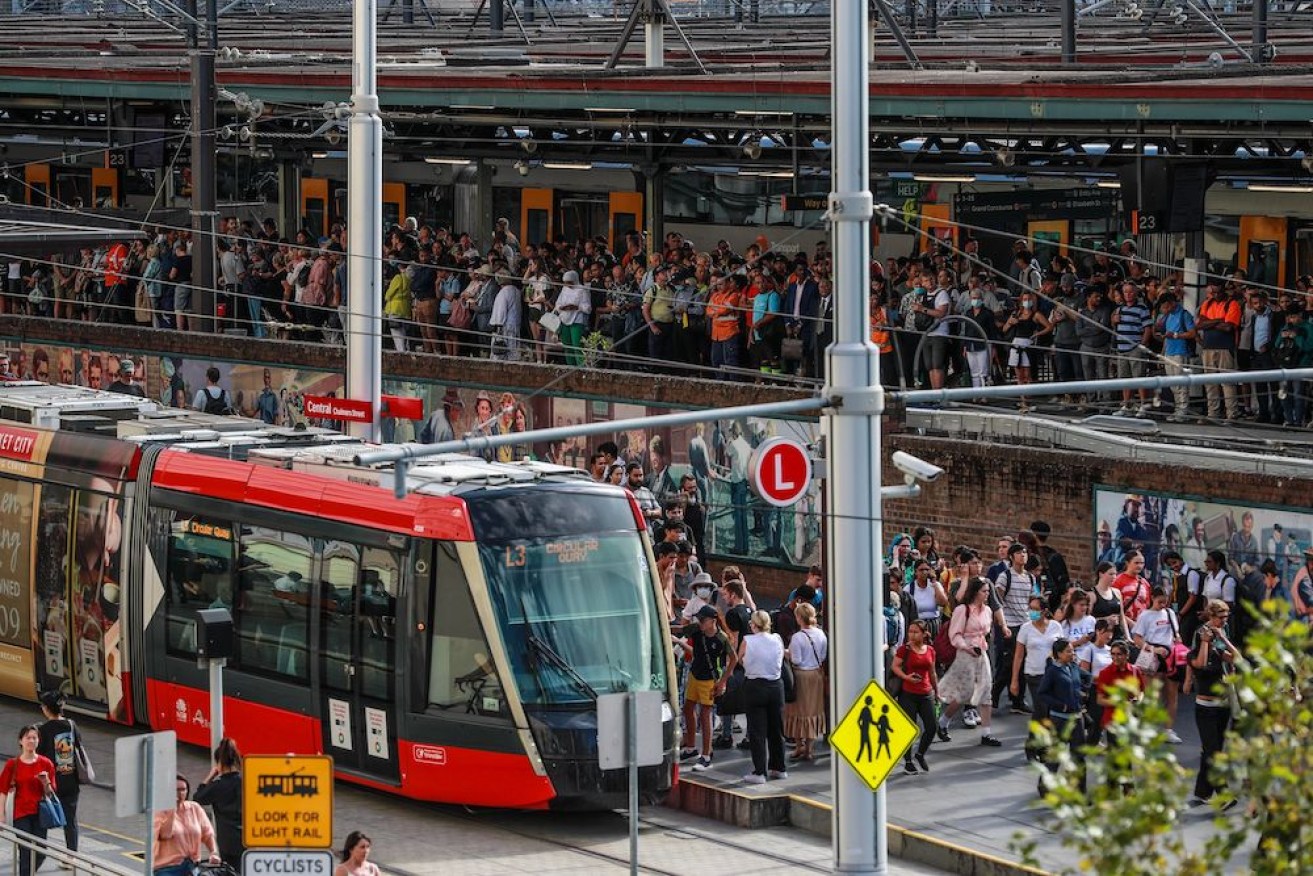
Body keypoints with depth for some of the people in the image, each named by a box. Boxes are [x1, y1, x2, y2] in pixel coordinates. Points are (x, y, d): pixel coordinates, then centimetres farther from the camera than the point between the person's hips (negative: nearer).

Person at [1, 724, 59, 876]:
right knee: (26, 852, -9)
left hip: (40, 813, 2)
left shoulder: (45, 764, 2)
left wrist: (46, 783, -15)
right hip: (21, 814, -2)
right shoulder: (12, 765, -2)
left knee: (40, 853, 2)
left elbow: (51, 793, 6)